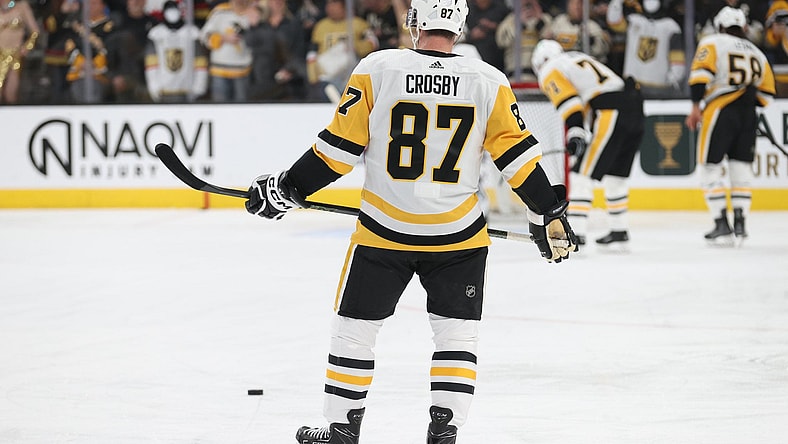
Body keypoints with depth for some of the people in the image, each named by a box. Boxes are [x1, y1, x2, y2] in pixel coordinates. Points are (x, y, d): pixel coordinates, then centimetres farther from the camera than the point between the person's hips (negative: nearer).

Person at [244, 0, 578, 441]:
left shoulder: (376, 70, -7)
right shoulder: (488, 82, -4)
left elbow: (340, 146, -5)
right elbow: (518, 153, -2)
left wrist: (288, 189, 6)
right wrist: (550, 215, 8)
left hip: (383, 231, 0)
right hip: (458, 237, 0)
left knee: (355, 329, 14)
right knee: (458, 334, 12)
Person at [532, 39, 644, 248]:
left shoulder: (550, 71, 6)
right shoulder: (578, 58, 32)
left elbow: (567, 101, -12)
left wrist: (575, 131, -22)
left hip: (611, 113, -9)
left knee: (582, 174, -6)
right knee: (616, 174, 22)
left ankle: (575, 233, -14)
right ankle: (619, 231, 31)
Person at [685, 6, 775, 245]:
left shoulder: (711, 44, 3)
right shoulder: (756, 53, 18)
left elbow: (700, 73, -12)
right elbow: (765, 93, 18)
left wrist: (696, 107, -11)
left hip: (720, 113, -4)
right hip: (747, 117, 4)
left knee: (711, 168, 3)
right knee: (741, 169, 12)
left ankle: (721, 225, -3)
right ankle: (740, 225, 8)